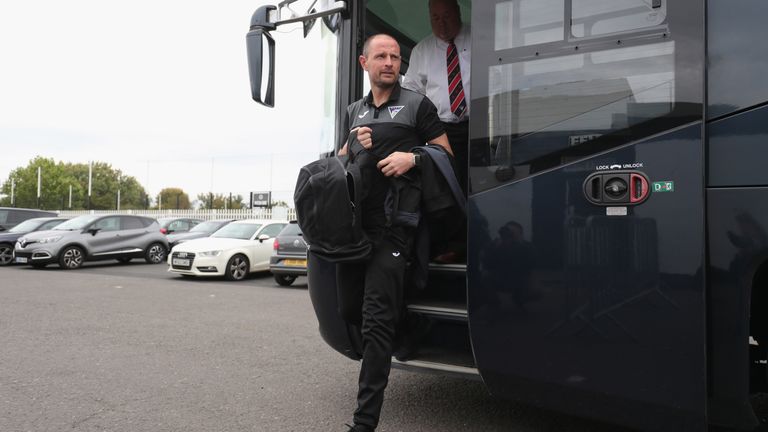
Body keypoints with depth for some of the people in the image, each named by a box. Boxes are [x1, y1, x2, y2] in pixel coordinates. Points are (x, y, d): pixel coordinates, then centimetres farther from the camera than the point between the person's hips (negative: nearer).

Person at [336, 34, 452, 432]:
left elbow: (445, 152, 5)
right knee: (349, 309, 10)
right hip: (352, 221, 6)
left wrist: (412, 157, -14)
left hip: (391, 224, -6)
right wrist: (355, 146, 2)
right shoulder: (354, 111, 20)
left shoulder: (416, 105, 5)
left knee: (376, 320, -10)